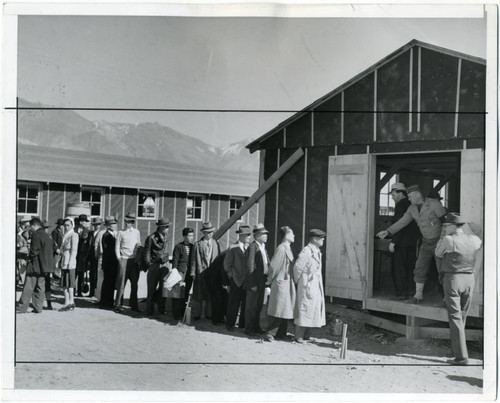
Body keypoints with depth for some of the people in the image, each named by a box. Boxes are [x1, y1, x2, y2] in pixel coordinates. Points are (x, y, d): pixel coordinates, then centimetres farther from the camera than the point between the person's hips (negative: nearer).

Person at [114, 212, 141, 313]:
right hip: (124, 259, -3)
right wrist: (119, 258, -4)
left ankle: (134, 305, 13)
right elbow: (117, 247, 5)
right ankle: (118, 305, 2)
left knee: (134, 284, 5)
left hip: (135, 260, 3)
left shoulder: (136, 232, 12)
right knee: (121, 283, -4)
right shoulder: (121, 233, 5)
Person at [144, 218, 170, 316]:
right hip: (154, 266, -5)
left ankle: (161, 309, 16)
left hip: (164, 265, 5)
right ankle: (149, 310, 9)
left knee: (163, 288, 5)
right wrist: (149, 265, -8)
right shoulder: (151, 238, -9)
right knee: (152, 288, 0)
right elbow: (147, 252, -6)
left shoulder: (166, 237, 9)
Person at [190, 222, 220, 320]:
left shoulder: (215, 243, 9)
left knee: (211, 294, 7)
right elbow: (194, 260, -2)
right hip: (201, 272, -3)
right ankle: (196, 314, 15)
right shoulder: (198, 244, -4)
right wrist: (193, 273, -5)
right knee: (199, 293, 3)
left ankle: (209, 314, 18)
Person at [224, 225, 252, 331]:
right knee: (234, 303, 2)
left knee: (246, 304, 7)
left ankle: (243, 324, 19)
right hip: (236, 281, -4)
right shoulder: (233, 248, -5)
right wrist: (232, 276, -3)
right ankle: (230, 324, 14)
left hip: (248, 281, 4)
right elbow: (227, 264, -1)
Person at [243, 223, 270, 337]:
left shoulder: (263, 247, 13)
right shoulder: (252, 247, -14)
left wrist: (267, 279, 9)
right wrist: (253, 284, -19)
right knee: (251, 306, 2)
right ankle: (249, 328, 12)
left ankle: (256, 326, 28)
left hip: (262, 281, 8)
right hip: (254, 281, -8)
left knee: (259, 305, 16)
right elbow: (250, 267, -17)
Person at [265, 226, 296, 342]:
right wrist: (270, 280, -7)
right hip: (281, 283, -9)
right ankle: (269, 334, 3)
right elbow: (273, 266, -17)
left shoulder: (287, 248, 11)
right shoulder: (281, 249, -18)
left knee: (285, 310, 12)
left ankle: (281, 333, 20)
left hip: (288, 283, 9)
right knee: (277, 310, -5)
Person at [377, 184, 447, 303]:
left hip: (439, 241, -6)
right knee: (420, 268, 3)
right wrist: (388, 232, -9)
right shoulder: (412, 209, 2)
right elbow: (402, 222, 1)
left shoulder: (434, 204, -17)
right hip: (426, 243, 6)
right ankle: (418, 294, 12)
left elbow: (446, 220, -17)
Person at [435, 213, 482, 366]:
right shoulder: (473, 240, 2)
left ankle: (461, 356, -6)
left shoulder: (448, 240, -12)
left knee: (455, 317, -2)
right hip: (469, 279, 5)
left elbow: (438, 253, 4)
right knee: (462, 316, 18)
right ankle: (458, 346, 30)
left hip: (453, 279, -5)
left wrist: (442, 236, 8)